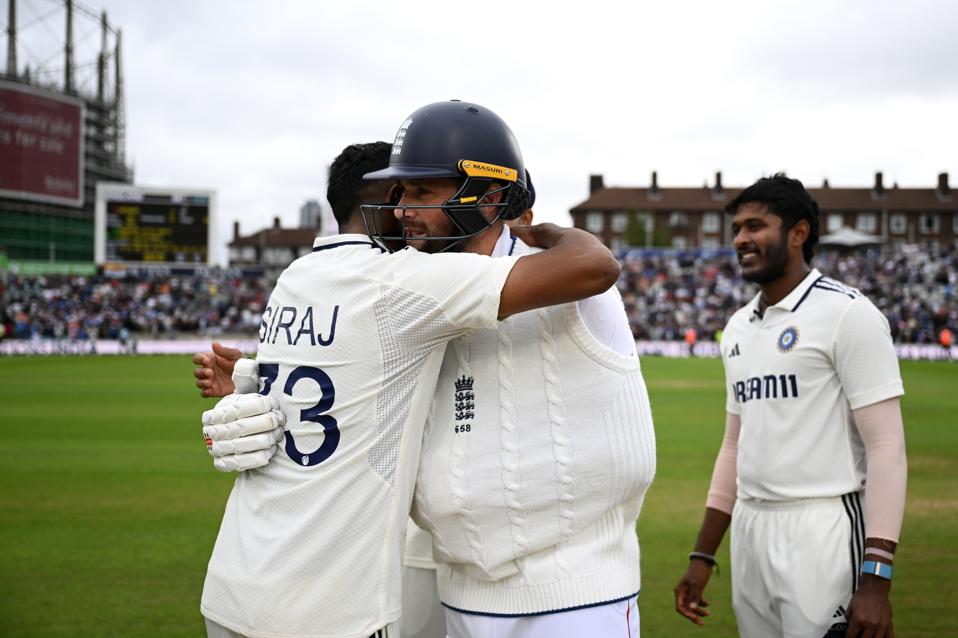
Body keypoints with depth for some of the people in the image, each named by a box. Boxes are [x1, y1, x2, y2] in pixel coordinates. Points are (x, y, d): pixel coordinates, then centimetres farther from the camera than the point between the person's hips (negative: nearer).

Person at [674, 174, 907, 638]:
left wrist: (875, 579, -19)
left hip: (822, 532, -7)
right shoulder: (738, 328, 13)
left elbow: (886, 448, -12)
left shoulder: (847, 314, -9)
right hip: (749, 531, 7)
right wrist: (702, 556, 16)